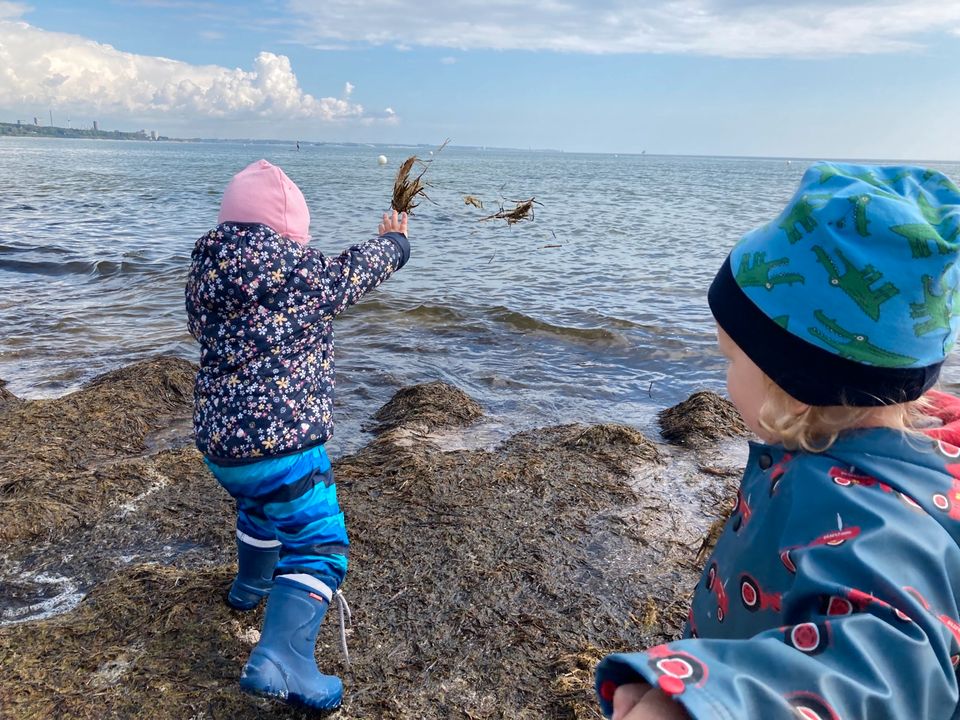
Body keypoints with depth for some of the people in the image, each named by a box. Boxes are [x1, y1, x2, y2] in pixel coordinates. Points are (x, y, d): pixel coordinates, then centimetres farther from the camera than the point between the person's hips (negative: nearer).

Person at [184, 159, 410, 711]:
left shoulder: (204, 272, 3)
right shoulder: (294, 268, -15)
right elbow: (355, 271, 3)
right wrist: (395, 240, 23)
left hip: (217, 439, 8)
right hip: (281, 442, -8)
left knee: (261, 503, 35)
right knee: (319, 548, 1)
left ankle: (252, 585, 55)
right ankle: (282, 661, -12)